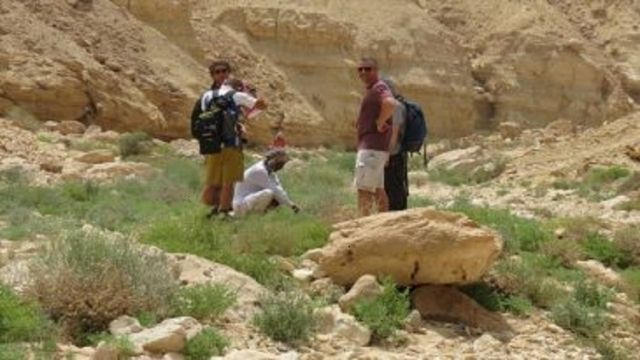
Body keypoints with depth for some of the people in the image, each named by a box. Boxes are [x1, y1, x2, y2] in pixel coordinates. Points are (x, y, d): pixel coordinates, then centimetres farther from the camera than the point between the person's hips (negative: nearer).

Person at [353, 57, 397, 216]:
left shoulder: (379, 88, -13)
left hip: (372, 147, -11)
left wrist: (380, 123, -23)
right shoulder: (371, 90, 18)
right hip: (370, 146, 11)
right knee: (378, 189, 12)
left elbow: (390, 103, -35)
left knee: (364, 188, -11)